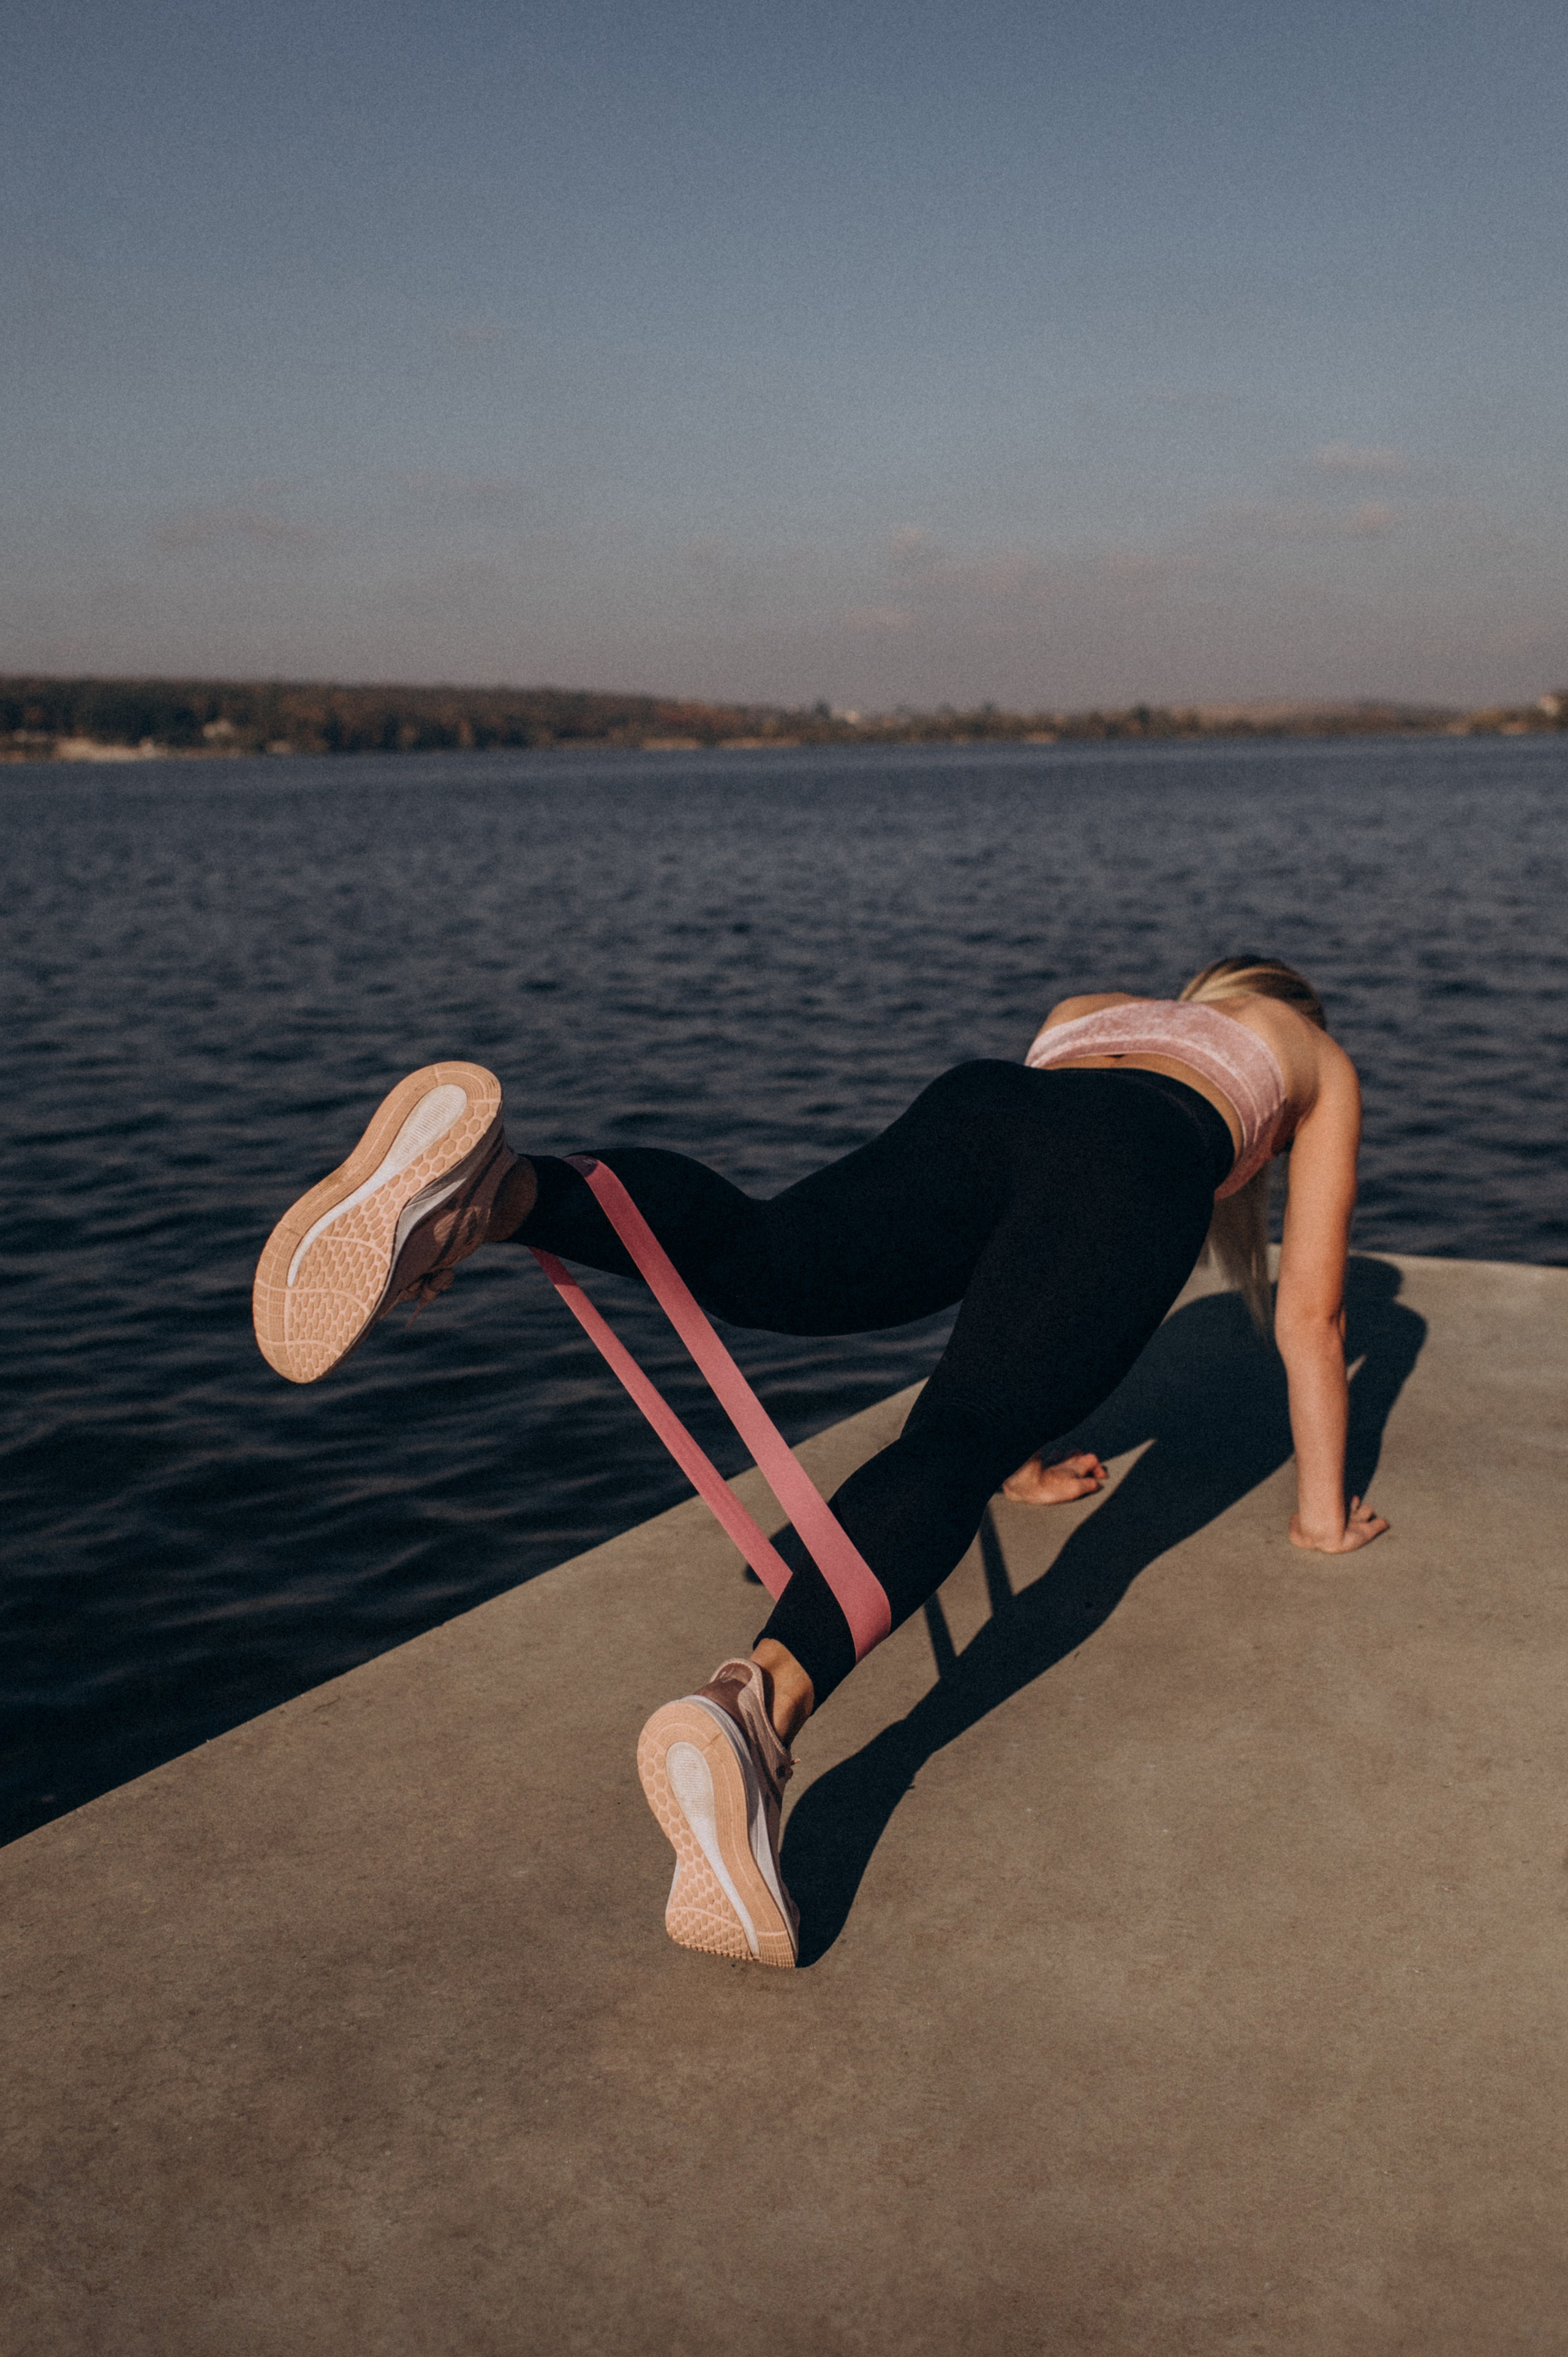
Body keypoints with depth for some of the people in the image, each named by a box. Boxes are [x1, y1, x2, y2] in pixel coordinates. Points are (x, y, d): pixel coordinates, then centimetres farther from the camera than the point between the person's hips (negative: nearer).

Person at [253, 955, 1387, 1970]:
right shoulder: (1321, 1059, 40)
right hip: (1136, 1168, -4)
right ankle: (756, 1709, -50)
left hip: (973, 1105, 4)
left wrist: (1024, 1452, 57)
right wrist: (1325, 1511, 45)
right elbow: (1312, 1312, 37)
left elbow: (1030, 1280, 49)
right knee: (950, 1447, -22)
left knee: (751, 1261, -17)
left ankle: (490, 1186, -47)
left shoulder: (1082, 1014, 48)